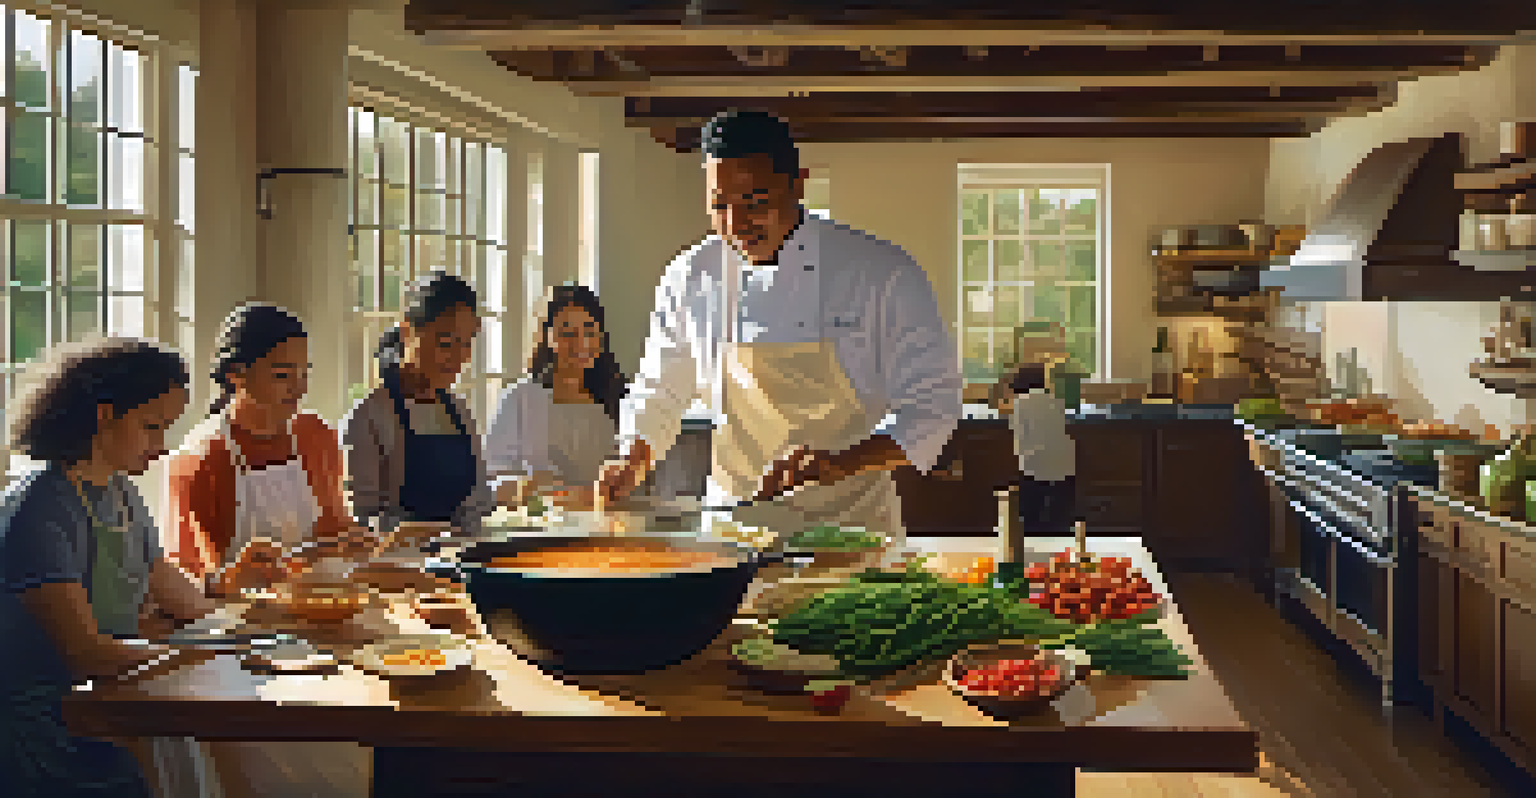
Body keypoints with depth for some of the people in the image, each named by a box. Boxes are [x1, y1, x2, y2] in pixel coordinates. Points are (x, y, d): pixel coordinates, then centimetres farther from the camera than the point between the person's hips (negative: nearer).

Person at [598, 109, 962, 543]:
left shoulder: (882, 273, -5)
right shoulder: (691, 278, 5)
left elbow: (932, 405, -6)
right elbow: (659, 391, 19)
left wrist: (839, 463, -20)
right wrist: (631, 460, 0)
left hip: (851, 525, -3)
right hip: (734, 522, 3)